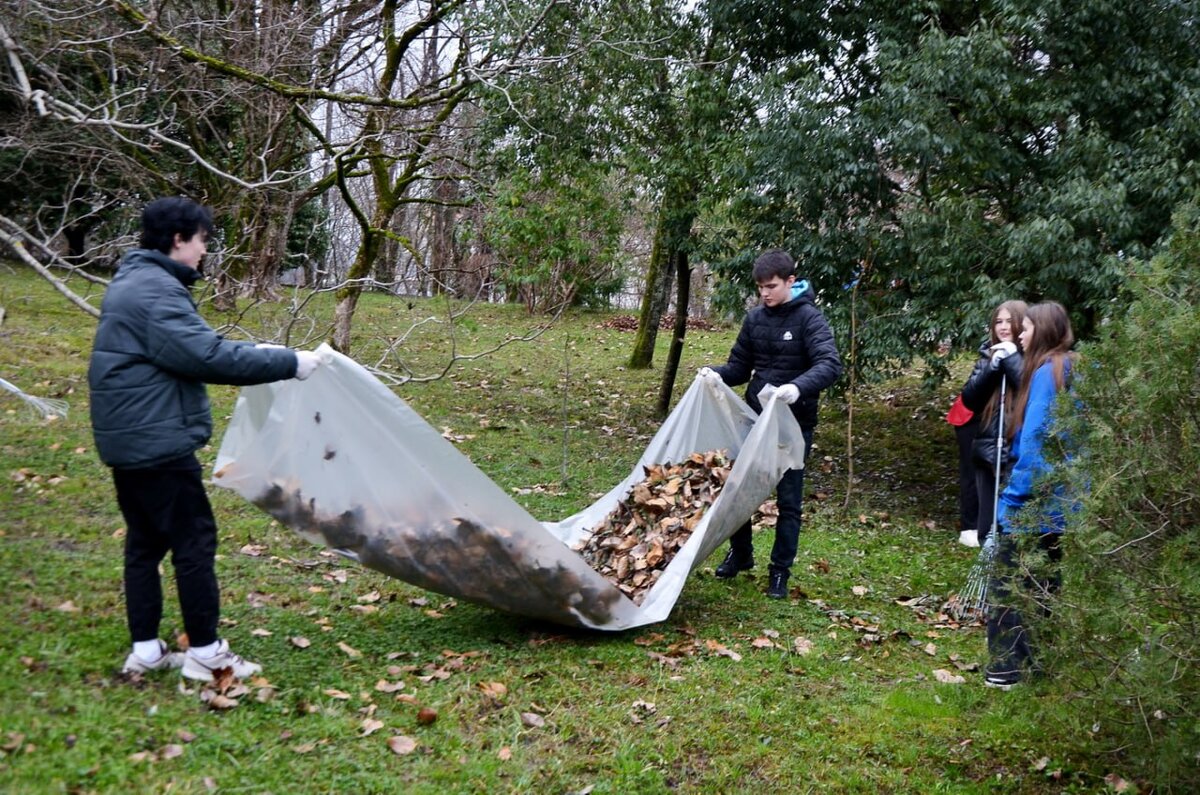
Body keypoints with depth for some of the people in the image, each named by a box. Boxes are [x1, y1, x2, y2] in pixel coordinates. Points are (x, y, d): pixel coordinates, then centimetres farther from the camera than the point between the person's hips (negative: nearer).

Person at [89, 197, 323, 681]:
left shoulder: (131, 282, 16)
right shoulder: (156, 291, -18)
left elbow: (190, 347, 19)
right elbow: (208, 356, -25)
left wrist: (257, 352, 14)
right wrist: (286, 362, -18)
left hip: (129, 440, 11)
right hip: (158, 441, -11)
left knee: (145, 542, 14)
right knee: (193, 541, -2)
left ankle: (145, 651, 21)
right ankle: (205, 654, 6)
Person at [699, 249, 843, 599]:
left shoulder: (808, 318, -11)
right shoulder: (755, 318, 5)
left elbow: (830, 364, -23)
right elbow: (741, 366, 11)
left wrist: (800, 387, -41)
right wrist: (718, 373, -11)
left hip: (793, 422, -5)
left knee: (788, 499, 5)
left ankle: (780, 571, 15)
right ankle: (740, 553, 31)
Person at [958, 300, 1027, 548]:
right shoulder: (987, 355, 11)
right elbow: (969, 399, 1)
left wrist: (1012, 359, -16)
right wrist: (991, 368, -10)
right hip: (988, 448, 5)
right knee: (988, 513, 13)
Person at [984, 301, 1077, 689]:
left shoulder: (1047, 372, -14)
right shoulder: (1073, 371, 11)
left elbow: (1034, 438, -19)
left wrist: (1015, 495, -14)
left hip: (1034, 501, -9)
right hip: (1062, 502, 9)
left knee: (1008, 583, -1)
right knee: (1045, 582, 17)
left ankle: (1008, 667, 0)